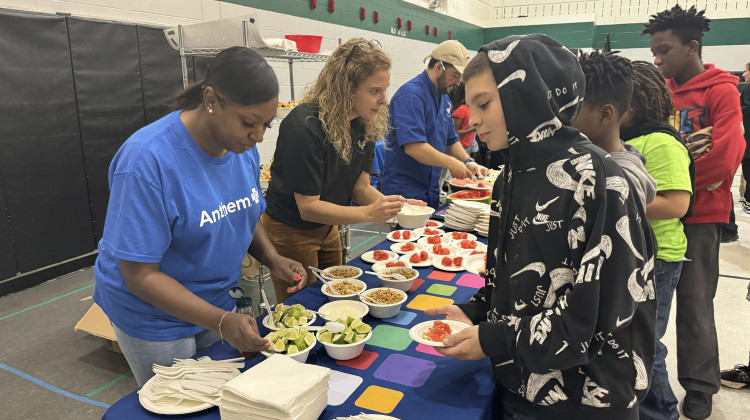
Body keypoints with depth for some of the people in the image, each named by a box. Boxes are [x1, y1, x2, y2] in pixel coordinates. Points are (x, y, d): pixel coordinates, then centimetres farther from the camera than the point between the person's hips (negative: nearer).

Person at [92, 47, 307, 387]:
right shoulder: (147, 160, -29)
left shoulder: (244, 147, -7)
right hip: (156, 319, -5)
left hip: (217, 304, 6)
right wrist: (221, 321, -34)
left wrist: (273, 259, -11)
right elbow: (140, 275, -25)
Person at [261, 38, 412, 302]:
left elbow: (360, 186, -3)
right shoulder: (305, 126, -29)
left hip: (328, 229, 7)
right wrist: (368, 213, -36)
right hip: (290, 232, -7)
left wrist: (390, 203, -22)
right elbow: (308, 207, -27)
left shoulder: (366, 123, -7)